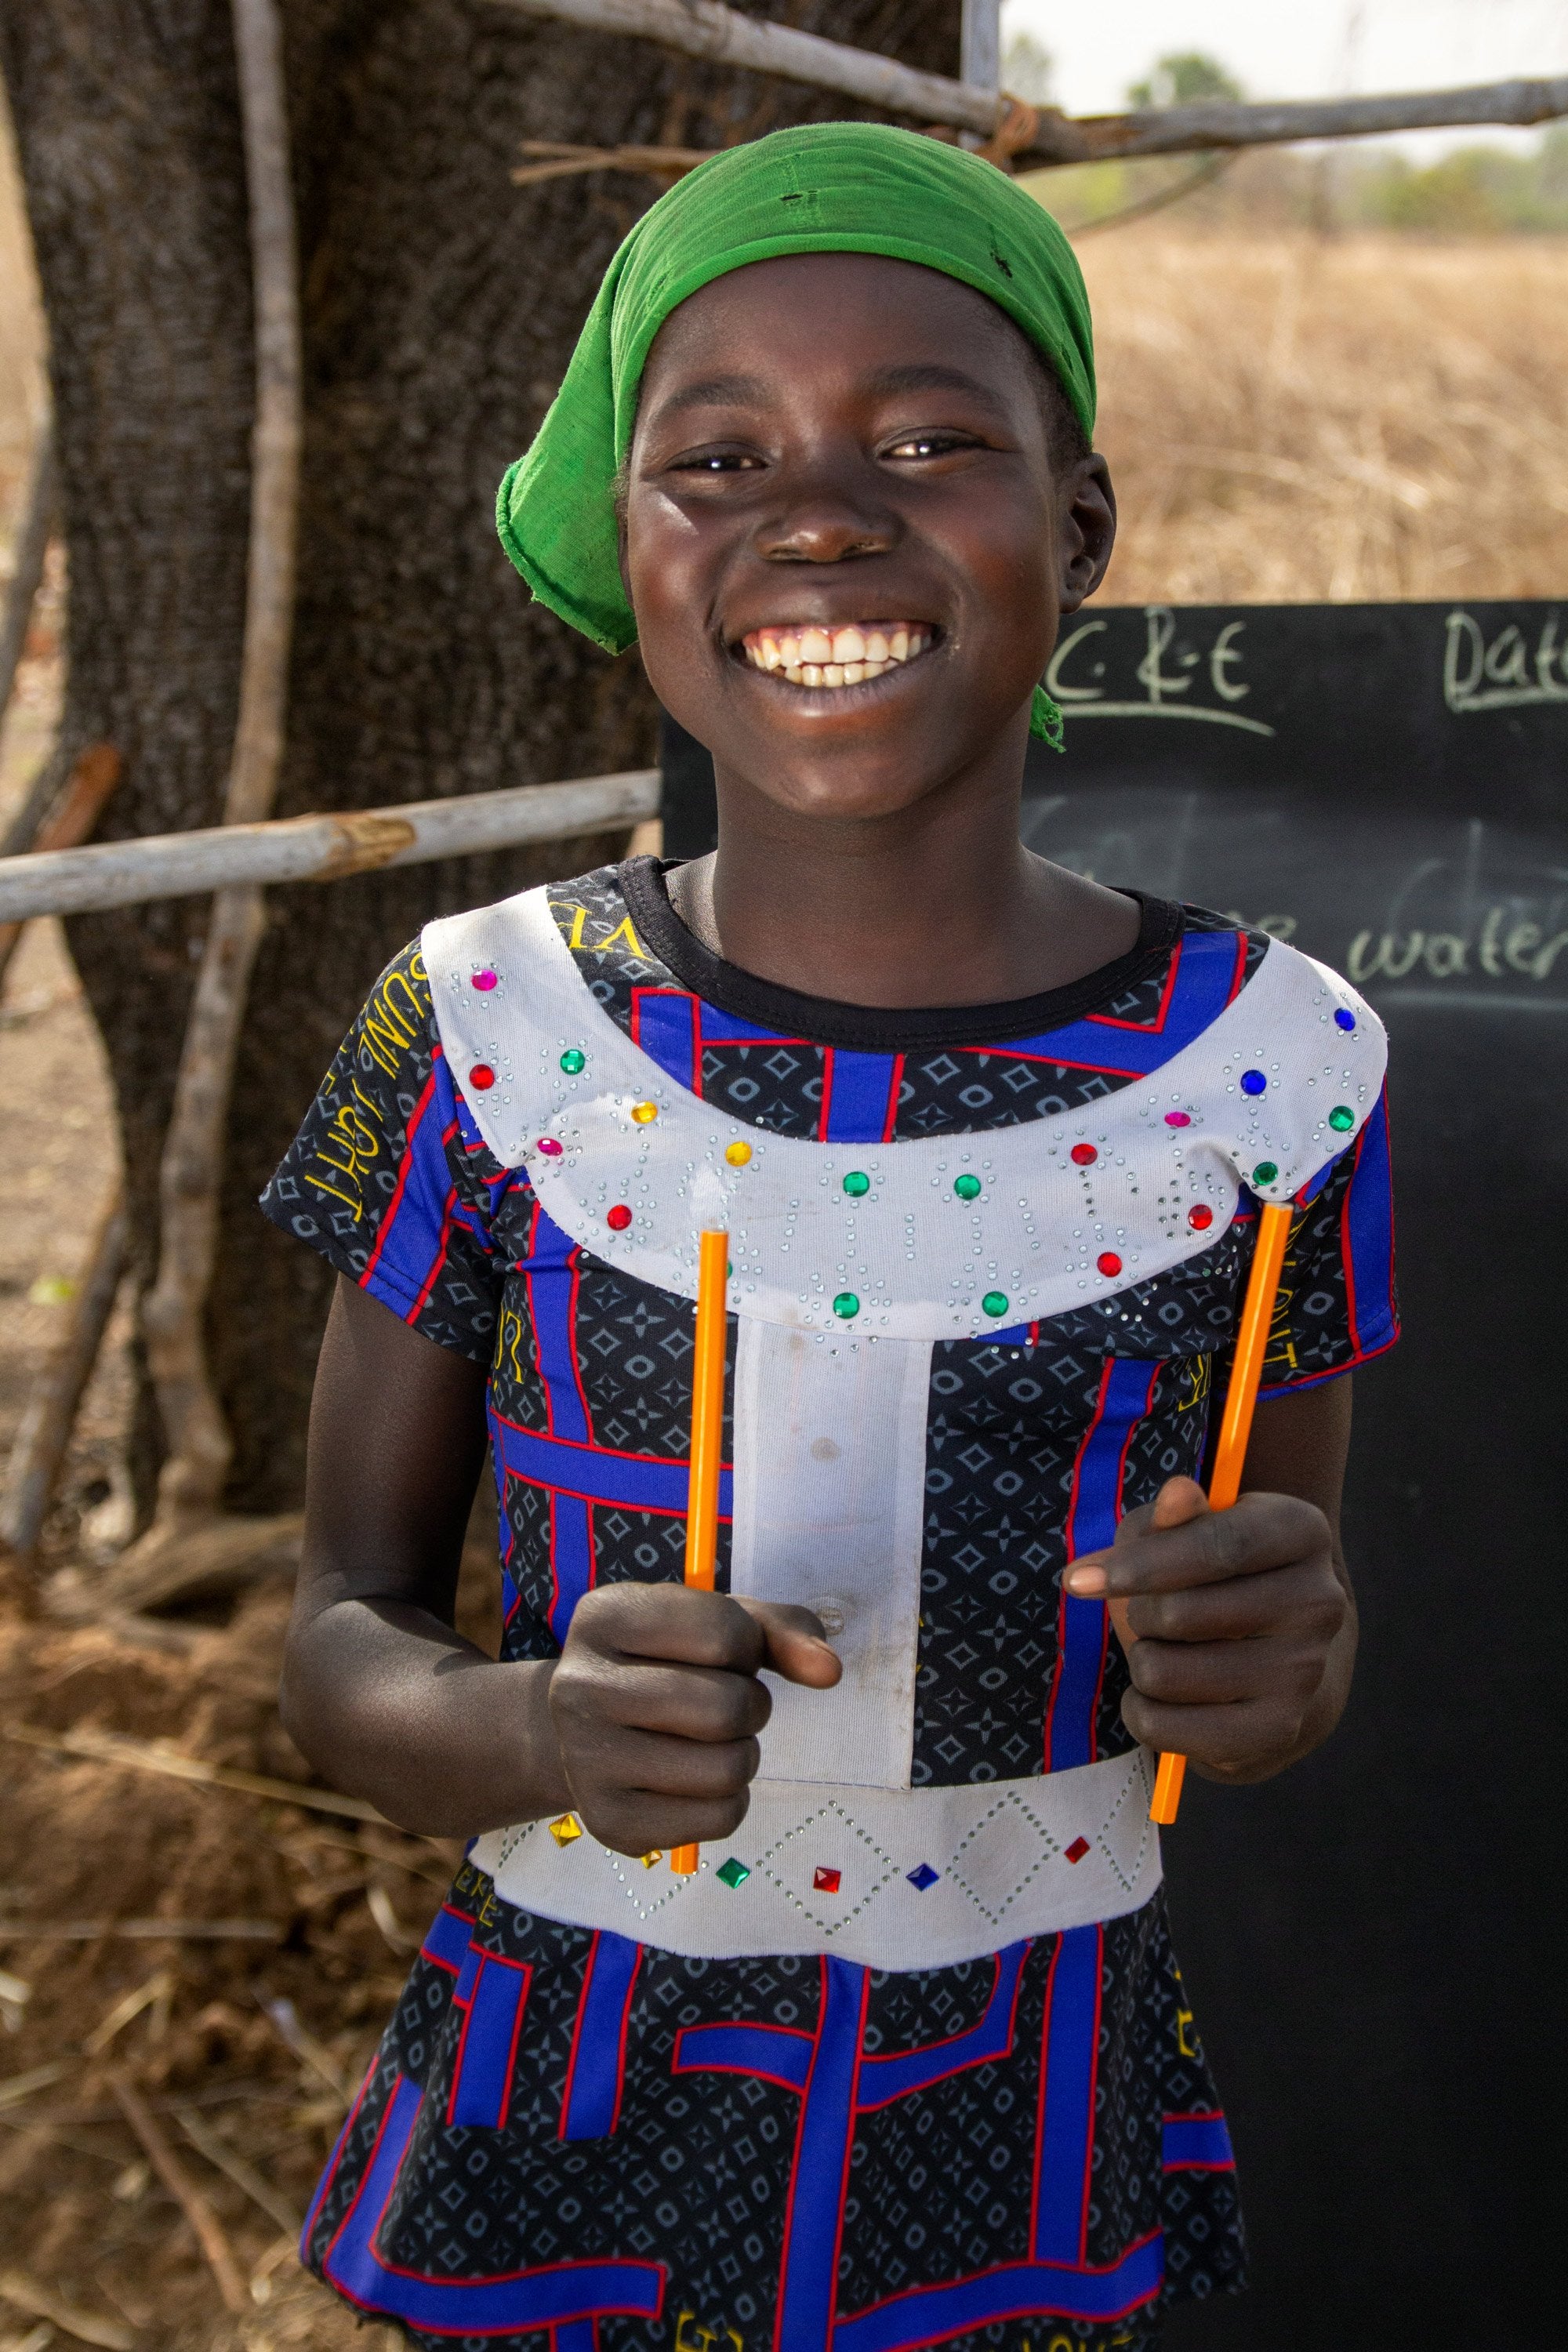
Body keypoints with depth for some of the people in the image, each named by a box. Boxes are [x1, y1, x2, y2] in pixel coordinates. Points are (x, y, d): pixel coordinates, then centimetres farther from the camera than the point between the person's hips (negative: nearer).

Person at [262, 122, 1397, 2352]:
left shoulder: (1270, 1068, -10)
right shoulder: (481, 1032, -12)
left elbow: (1281, 1680, 2)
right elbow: (343, 1640, -5)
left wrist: (1276, 1665, -21)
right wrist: (547, 1733, -27)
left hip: (1026, 2165, 1)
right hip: (557, 2146, 0)